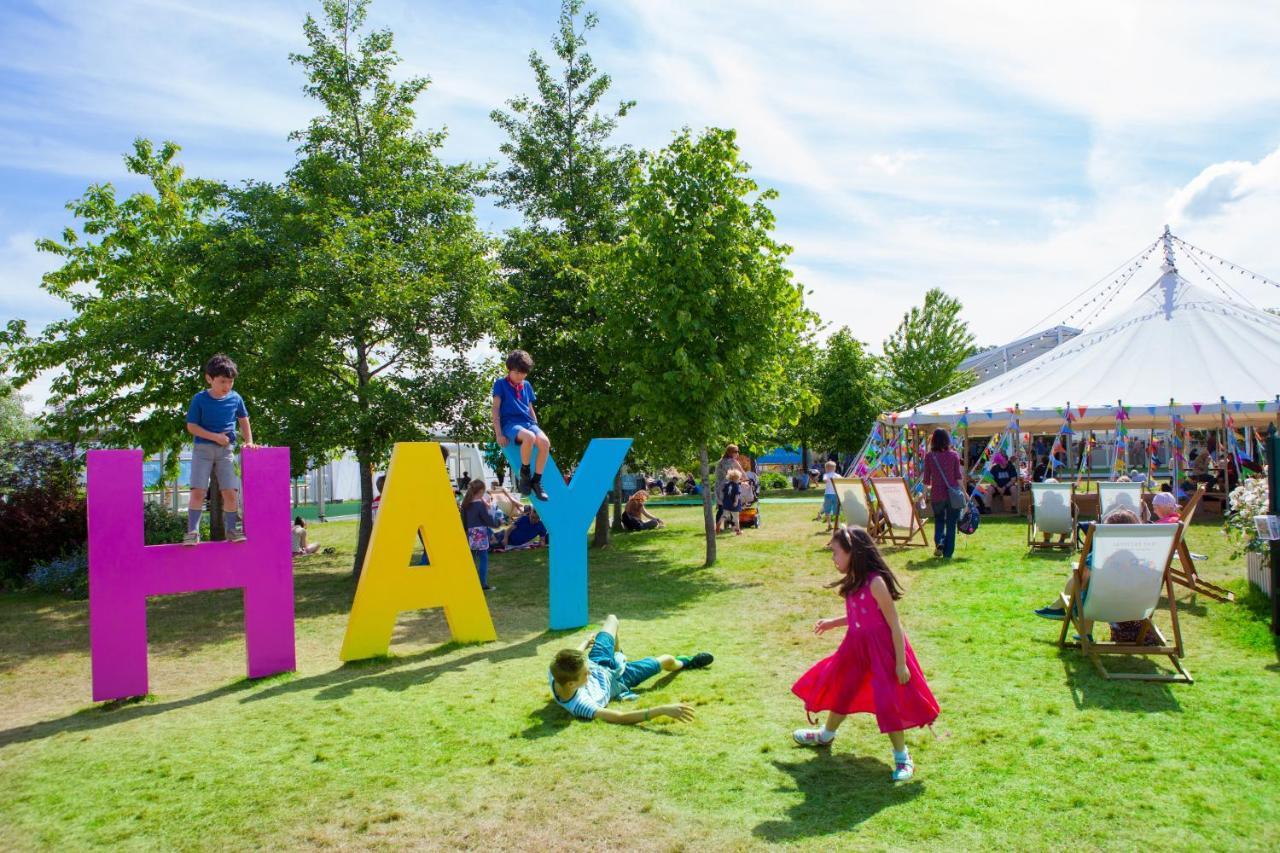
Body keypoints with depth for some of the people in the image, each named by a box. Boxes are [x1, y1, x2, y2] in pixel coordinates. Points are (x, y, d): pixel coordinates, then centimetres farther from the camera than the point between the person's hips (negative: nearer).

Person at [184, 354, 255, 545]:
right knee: (198, 491, -10)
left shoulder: (236, 399, 1)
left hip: (226, 450, 2)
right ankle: (192, 531, -3)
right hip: (202, 448, -2)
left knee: (230, 492, -1)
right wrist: (215, 437, -17)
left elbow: (243, 420, 16)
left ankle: (232, 530, 11)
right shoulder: (199, 399, -7)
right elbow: (191, 426, -7)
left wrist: (249, 441, 7)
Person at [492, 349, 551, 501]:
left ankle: (536, 481, -16)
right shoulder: (500, 384, 6)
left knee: (544, 442, -29)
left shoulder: (526, 386, 19)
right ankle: (524, 473, -16)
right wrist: (499, 434, -9)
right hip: (510, 423, -5)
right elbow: (496, 409, 0)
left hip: (528, 422, 5)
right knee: (529, 437, -39)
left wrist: (536, 427, 14)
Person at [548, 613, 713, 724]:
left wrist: (585, 643, 11)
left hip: (597, 664, 5)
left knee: (612, 618, 24)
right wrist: (663, 710, -62)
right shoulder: (581, 705, -50)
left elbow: (570, 658, -10)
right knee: (667, 660, 7)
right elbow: (622, 717, -53)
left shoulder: (555, 673, -35)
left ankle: (616, 656, 57)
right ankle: (686, 663, 47)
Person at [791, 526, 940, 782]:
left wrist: (901, 663, -19)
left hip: (881, 650, -9)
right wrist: (832, 622, 14)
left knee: (888, 701, -3)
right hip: (857, 646, 9)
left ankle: (902, 757, 15)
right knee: (840, 688, 21)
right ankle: (826, 734, 44)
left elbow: (895, 625, -20)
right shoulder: (855, 581, 2)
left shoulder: (875, 582, -24)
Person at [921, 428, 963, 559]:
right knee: (951, 523, 10)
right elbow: (959, 477, -4)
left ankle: (939, 542, -5)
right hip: (953, 493, 0)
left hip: (937, 494, 0)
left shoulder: (929, 456, -3)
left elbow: (926, 480, 0)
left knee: (939, 521, 19)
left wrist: (929, 485, 20)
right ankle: (948, 553, 10)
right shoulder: (954, 455, -2)